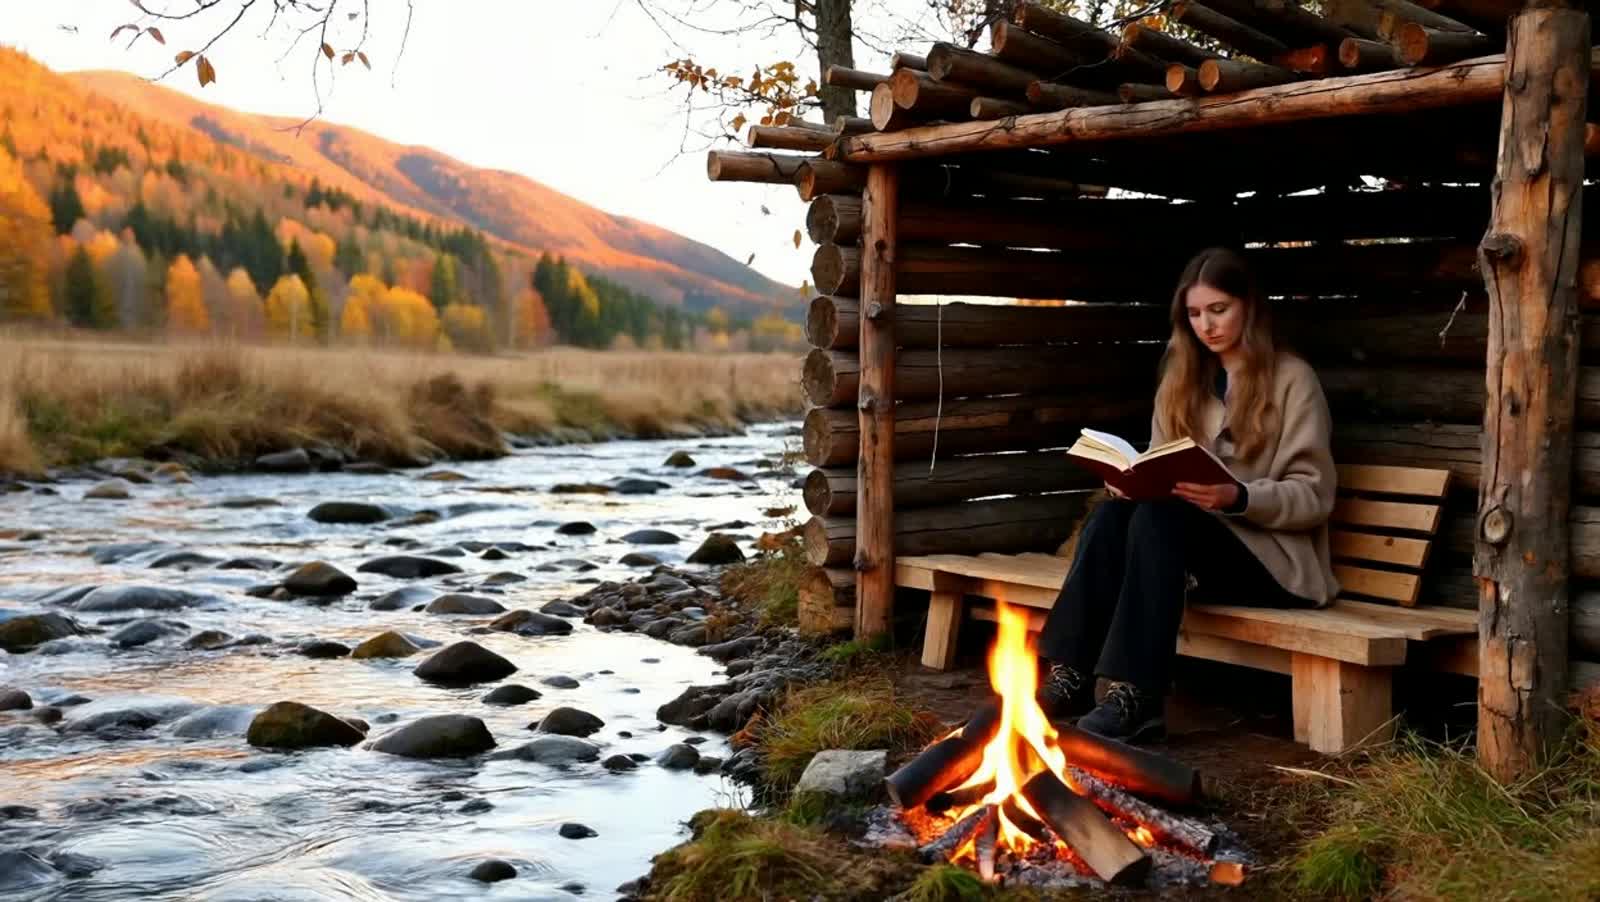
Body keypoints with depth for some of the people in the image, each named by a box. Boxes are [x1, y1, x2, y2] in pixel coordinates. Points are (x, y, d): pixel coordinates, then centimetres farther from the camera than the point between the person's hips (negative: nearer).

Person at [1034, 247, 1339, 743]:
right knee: (1113, 512, -26)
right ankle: (1072, 676, -32)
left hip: (1273, 557, -5)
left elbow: (1314, 496, -8)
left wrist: (1238, 497, -25)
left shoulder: (1292, 379, -3)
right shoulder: (1183, 378, 14)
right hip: (1193, 540, 5)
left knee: (1161, 517, -33)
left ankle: (1137, 697, -38)